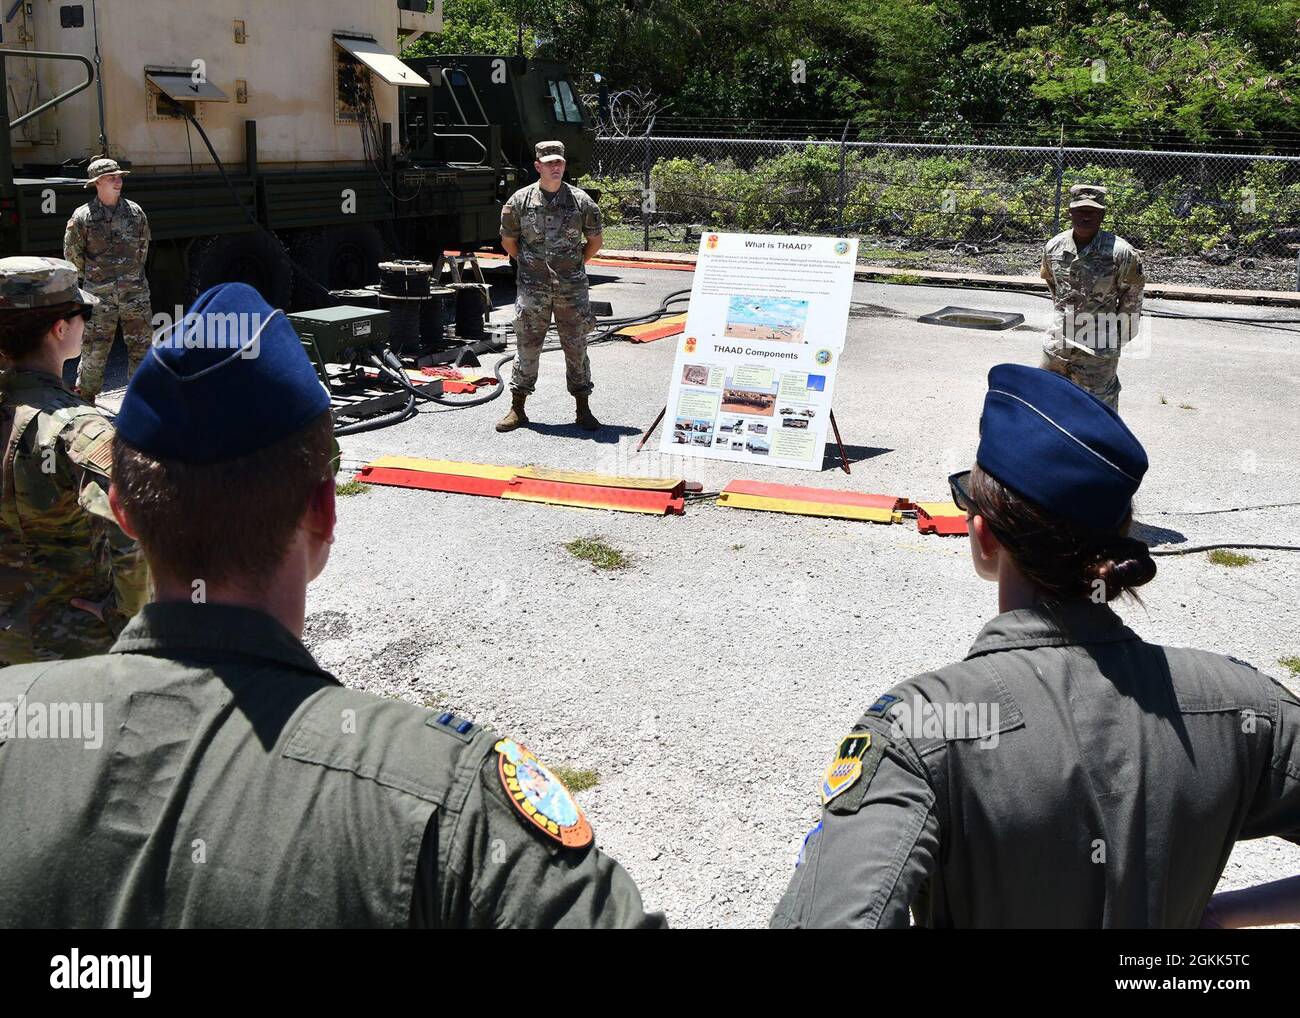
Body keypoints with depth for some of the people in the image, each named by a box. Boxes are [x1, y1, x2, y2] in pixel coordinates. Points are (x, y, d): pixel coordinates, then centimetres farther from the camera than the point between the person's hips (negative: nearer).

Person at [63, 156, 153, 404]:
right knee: (95, 349, 2)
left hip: (135, 292, 3)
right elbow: (72, 253, 4)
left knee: (141, 346, 7)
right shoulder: (82, 216, -5)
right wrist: (93, 276, 8)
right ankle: (84, 399, 15)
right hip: (100, 296, -3)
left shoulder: (135, 211, 5)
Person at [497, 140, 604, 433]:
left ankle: (583, 410, 14)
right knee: (527, 347, 3)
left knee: (576, 348, 5)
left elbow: (595, 241, 13)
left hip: (572, 289, 0)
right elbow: (508, 241, 12)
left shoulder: (581, 200, 1)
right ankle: (517, 409, 12)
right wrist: (530, 265, 12)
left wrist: (575, 265, 11)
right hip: (532, 288, 0)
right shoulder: (520, 200, 0)